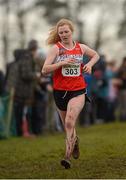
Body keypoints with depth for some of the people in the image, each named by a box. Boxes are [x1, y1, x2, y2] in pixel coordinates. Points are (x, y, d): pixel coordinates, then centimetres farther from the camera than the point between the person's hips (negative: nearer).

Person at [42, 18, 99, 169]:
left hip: (78, 90, -1)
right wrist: (62, 63, -23)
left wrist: (90, 64, 5)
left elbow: (96, 55, 26)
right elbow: (44, 70, -13)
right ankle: (75, 141, 48)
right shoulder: (56, 48, -4)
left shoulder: (81, 48, 5)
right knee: (67, 125, 15)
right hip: (60, 91, 1)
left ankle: (68, 156, -22)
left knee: (70, 122, -20)